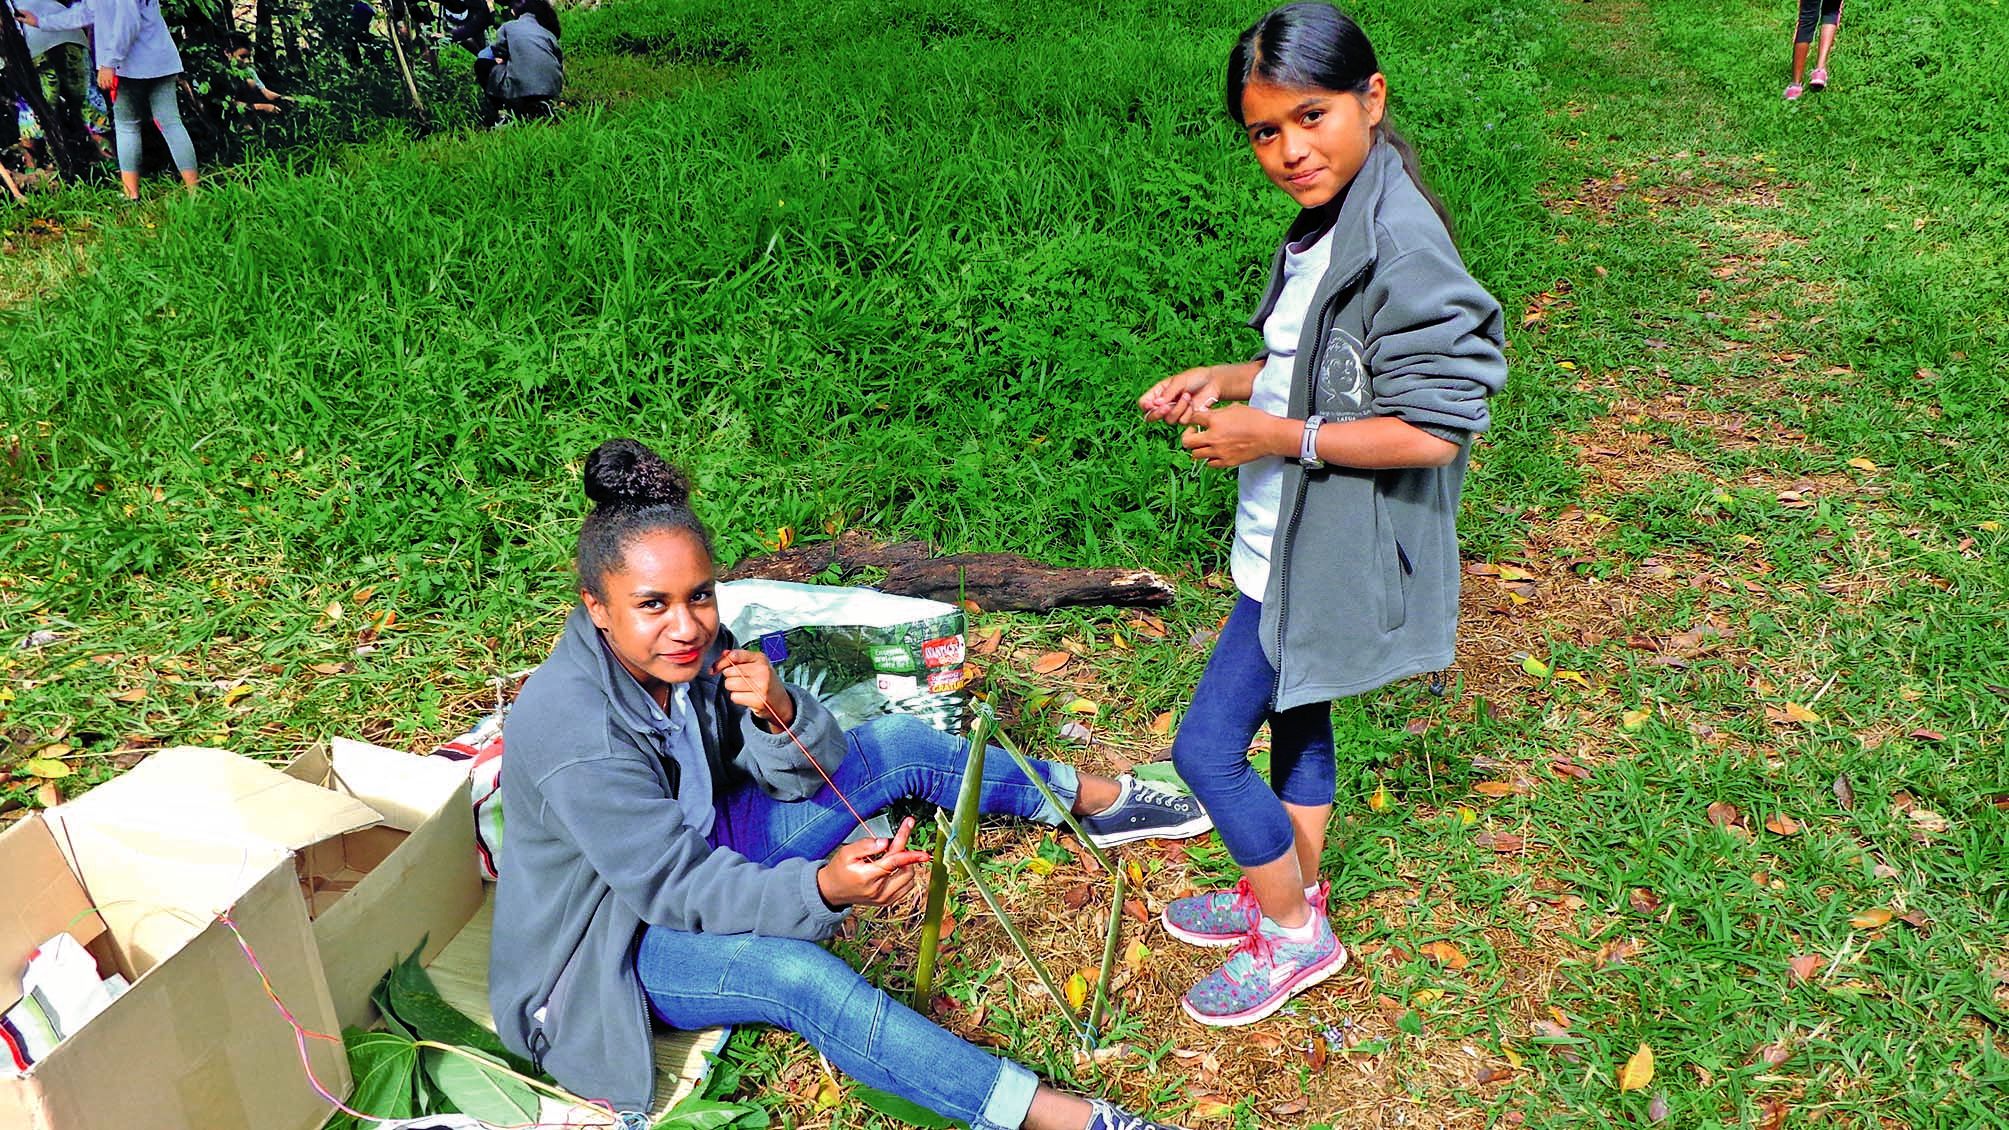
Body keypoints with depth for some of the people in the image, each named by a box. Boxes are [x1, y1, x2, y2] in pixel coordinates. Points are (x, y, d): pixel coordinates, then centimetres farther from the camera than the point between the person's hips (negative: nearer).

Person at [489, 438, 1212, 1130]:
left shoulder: (695, 649, -12)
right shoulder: (567, 726, -32)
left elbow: (797, 775, -5)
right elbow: (678, 889, -31)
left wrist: (779, 712, -29)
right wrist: (825, 887, -45)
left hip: (708, 846, 7)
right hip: (623, 938, -7)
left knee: (898, 746, -2)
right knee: (792, 972, -37)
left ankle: (1097, 800, 17)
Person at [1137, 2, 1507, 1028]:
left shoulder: (1399, 244, -25)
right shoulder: (1325, 225, 5)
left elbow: (1433, 428, -27)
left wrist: (1276, 435, -21)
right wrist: (1224, 382, 2)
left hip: (1326, 554, -9)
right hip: (1293, 543, 9)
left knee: (1206, 747, -1)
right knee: (1293, 715, 23)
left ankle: (1294, 934, 21)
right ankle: (1289, 895, 43)